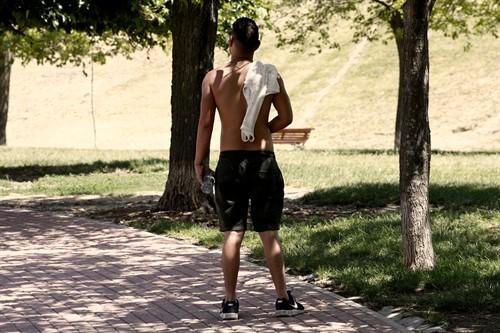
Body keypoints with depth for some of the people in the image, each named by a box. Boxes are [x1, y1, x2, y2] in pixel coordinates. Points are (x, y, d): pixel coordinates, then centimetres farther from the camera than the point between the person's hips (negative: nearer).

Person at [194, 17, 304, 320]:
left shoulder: (214, 78, -2)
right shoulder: (269, 75, -3)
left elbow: (205, 123, -2)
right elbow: (286, 117, -1)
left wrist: (200, 162, 6)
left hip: (229, 162, 1)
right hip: (263, 161, 0)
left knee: (233, 234, 5)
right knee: (269, 232, 6)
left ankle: (230, 302, 6)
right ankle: (284, 299, 9)